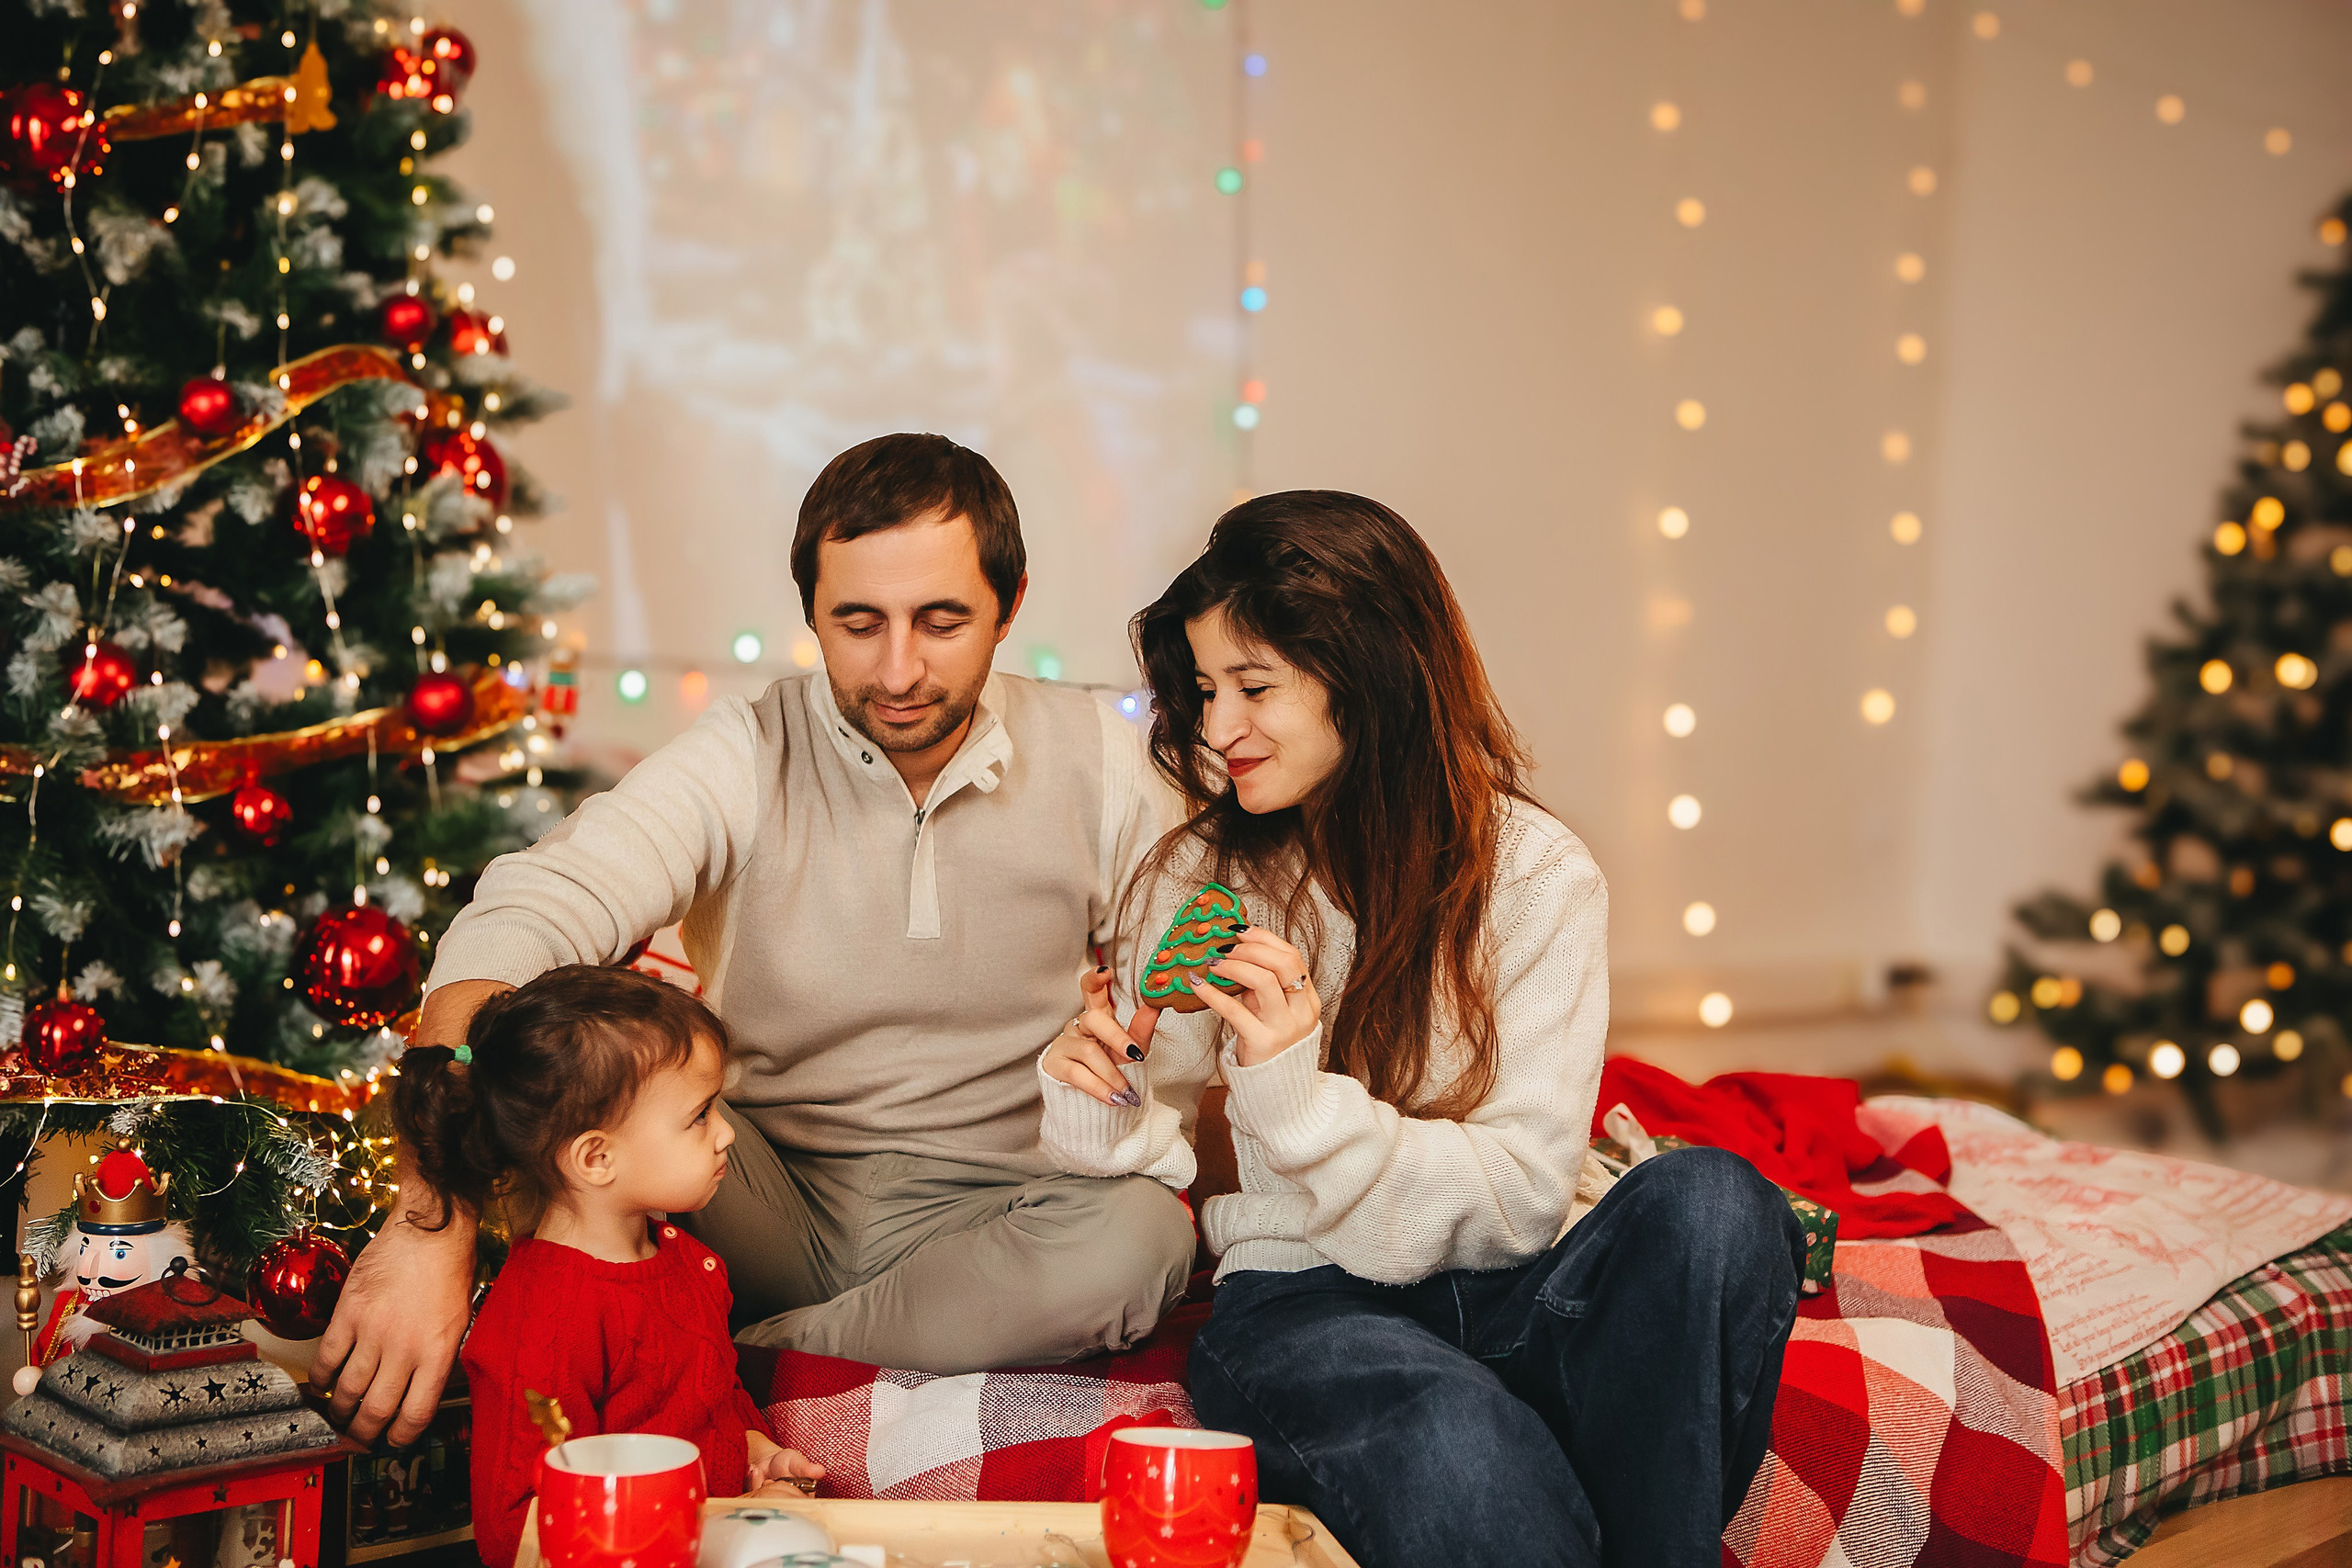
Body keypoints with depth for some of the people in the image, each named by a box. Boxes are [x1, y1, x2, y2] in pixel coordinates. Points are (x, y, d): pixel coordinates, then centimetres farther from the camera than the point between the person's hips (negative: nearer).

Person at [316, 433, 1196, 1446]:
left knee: (1143, 1231, -33)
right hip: (768, 1202, -2)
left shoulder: (1100, 764, -3)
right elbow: (517, 926, -28)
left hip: (980, 1227, 2)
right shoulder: (745, 760, -11)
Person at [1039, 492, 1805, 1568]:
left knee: (1709, 1201, -32)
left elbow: (1522, 1196, -10)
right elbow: (1156, 1158, 8)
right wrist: (1103, 1102, -15)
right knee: (1449, 1440, -38)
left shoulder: (1535, 875, -3)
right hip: (1303, 1297, -1)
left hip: (1513, 1289, 1)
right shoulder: (1199, 881, 5)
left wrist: (1297, 1094, -22)